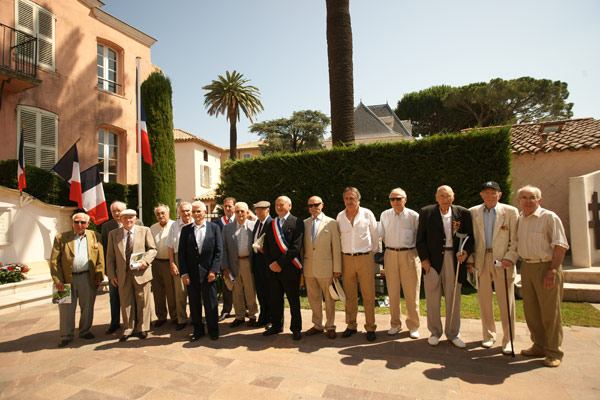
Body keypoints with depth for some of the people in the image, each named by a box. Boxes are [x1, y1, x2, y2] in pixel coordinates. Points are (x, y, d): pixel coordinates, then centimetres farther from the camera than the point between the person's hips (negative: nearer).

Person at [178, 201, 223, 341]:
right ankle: (198, 330, 27)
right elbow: (181, 253, 3)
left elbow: (219, 251, -1)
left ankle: (213, 330, 23)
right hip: (191, 273, 2)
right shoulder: (185, 230, 5)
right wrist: (184, 273, -4)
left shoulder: (214, 227, 1)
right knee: (194, 303, 11)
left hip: (208, 273, -2)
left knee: (211, 302, 7)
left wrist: (213, 270, -9)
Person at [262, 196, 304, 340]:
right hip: (273, 269, 5)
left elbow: (296, 247, -13)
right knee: (275, 300, 13)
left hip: (289, 268, -5)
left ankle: (296, 329, 21)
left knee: (294, 301, 7)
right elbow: (266, 246, 11)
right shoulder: (271, 224, 12)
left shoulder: (297, 222, -5)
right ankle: (276, 326, 29)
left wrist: (280, 263, -15)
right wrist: (271, 263, -4)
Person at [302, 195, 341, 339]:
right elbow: (301, 246, 9)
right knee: (313, 298, 14)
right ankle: (317, 325, 31)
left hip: (325, 267, -3)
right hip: (308, 268, 3)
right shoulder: (304, 223, 6)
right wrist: (300, 266, 6)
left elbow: (336, 247, -3)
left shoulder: (331, 223, -3)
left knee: (329, 299, 9)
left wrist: (337, 268, -5)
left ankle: (330, 327, 27)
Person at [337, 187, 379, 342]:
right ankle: (351, 326, 23)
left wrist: (372, 253, 9)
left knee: (368, 295, 1)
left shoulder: (367, 214, -1)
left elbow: (375, 235, 7)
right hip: (346, 259, 2)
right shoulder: (340, 216, 6)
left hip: (365, 258, -2)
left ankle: (370, 328, 14)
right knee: (349, 296, 10)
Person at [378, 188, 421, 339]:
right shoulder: (385, 215, 5)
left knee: (412, 293, 3)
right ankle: (395, 324, 23)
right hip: (390, 255, 3)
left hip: (409, 255, -2)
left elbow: (419, 237, 5)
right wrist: (391, 248, 9)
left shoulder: (414, 216, -4)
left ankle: (413, 326, 20)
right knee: (392, 292, 8)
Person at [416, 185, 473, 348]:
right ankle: (435, 332, 26)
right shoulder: (426, 212, 0)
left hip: (454, 260, 1)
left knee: (454, 298, 10)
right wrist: (424, 259, -7)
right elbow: (420, 239, 1)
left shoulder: (463, 213, 2)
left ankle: (453, 333, 28)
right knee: (433, 298, 8)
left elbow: (470, 237, 7)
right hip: (433, 260, -1)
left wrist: (466, 252, -12)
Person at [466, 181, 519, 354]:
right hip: (481, 261, 2)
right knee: (484, 300, 10)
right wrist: (469, 259, 4)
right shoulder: (473, 212, 7)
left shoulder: (511, 211, 1)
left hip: (503, 261, -2)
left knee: (506, 301, 2)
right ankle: (488, 335, 26)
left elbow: (516, 239, 0)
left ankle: (508, 340, 15)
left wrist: (510, 258, -12)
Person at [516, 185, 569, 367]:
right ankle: (539, 346, 26)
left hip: (546, 267, -6)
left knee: (550, 311, 1)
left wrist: (552, 270, -18)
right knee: (531, 310, 12)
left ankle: (554, 352, 15)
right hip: (526, 267, 6)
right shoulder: (519, 219, 11)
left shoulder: (549, 217, -8)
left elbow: (560, 246, -12)